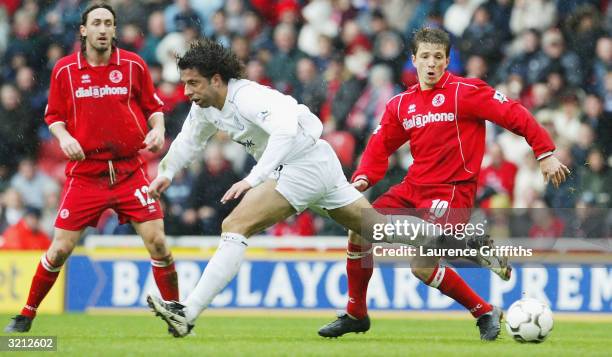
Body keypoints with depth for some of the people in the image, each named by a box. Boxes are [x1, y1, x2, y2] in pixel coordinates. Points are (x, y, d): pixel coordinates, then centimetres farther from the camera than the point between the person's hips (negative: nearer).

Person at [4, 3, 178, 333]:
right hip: (85, 172, 0)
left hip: (129, 170, 0)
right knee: (60, 249, -2)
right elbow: (53, 115, 10)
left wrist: (157, 128, -9)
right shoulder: (65, 70, 1)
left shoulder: (133, 65, 1)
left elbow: (152, 106, 11)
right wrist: (64, 136, -9)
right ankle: (26, 315, 15)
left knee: (157, 242, -8)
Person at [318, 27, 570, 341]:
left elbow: (514, 115, -11)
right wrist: (363, 178, -5)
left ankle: (485, 312, 1)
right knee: (359, 232, -2)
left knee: (422, 267, -18)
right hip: (413, 187, 7)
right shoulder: (400, 104, 9)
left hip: (452, 191, -7)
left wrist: (545, 154, -15)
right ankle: (355, 315, 15)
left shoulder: (465, 92, -10)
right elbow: (380, 147, 14)